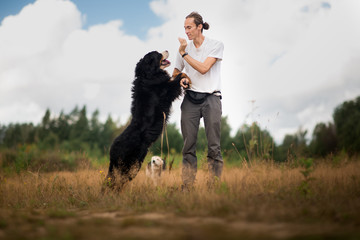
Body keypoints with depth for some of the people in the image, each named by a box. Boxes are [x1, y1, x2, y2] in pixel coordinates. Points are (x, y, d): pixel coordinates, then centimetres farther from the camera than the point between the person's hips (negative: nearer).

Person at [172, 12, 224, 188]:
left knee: (214, 146, -4)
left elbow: (203, 68, -13)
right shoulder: (184, 48, 12)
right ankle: (187, 186, 3)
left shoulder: (216, 45, 0)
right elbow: (175, 74, 21)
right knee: (188, 145, -1)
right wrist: (180, 80, -1)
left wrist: (184, 53, -10)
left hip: (211, 98, -3)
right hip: (190, 99, 3)